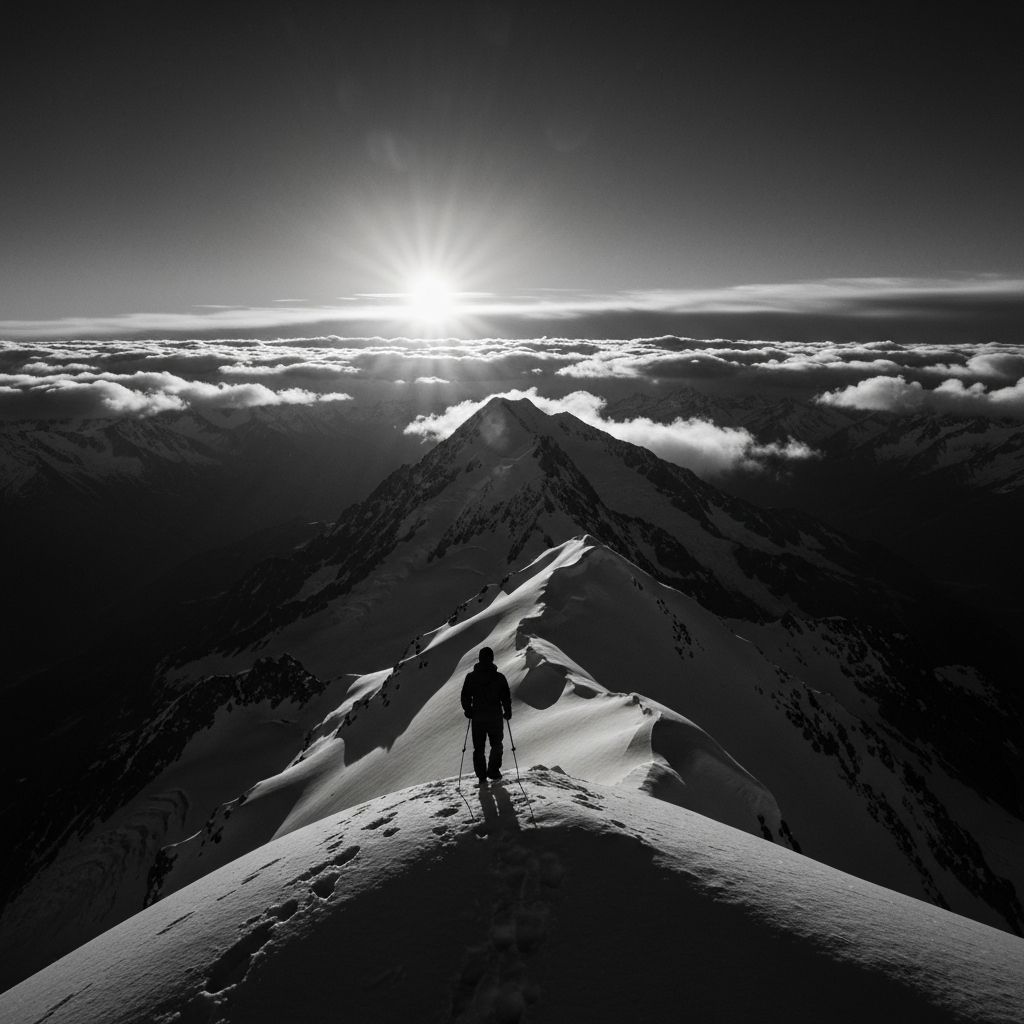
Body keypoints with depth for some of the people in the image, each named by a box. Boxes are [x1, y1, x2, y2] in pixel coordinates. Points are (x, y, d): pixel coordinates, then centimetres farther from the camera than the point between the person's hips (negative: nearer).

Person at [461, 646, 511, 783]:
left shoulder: (471, 677, -4)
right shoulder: (499, 677, -7)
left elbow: (465, 697, 0)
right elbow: (506, 697, -3)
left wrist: (468, 711, 15)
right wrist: (508, 712, 11)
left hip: (477, 717, 1)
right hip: (495, 716, -1)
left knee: (478, 747, 12)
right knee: (496, 744, 17)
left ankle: (481, 776, 12)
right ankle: (493, 770, 8)